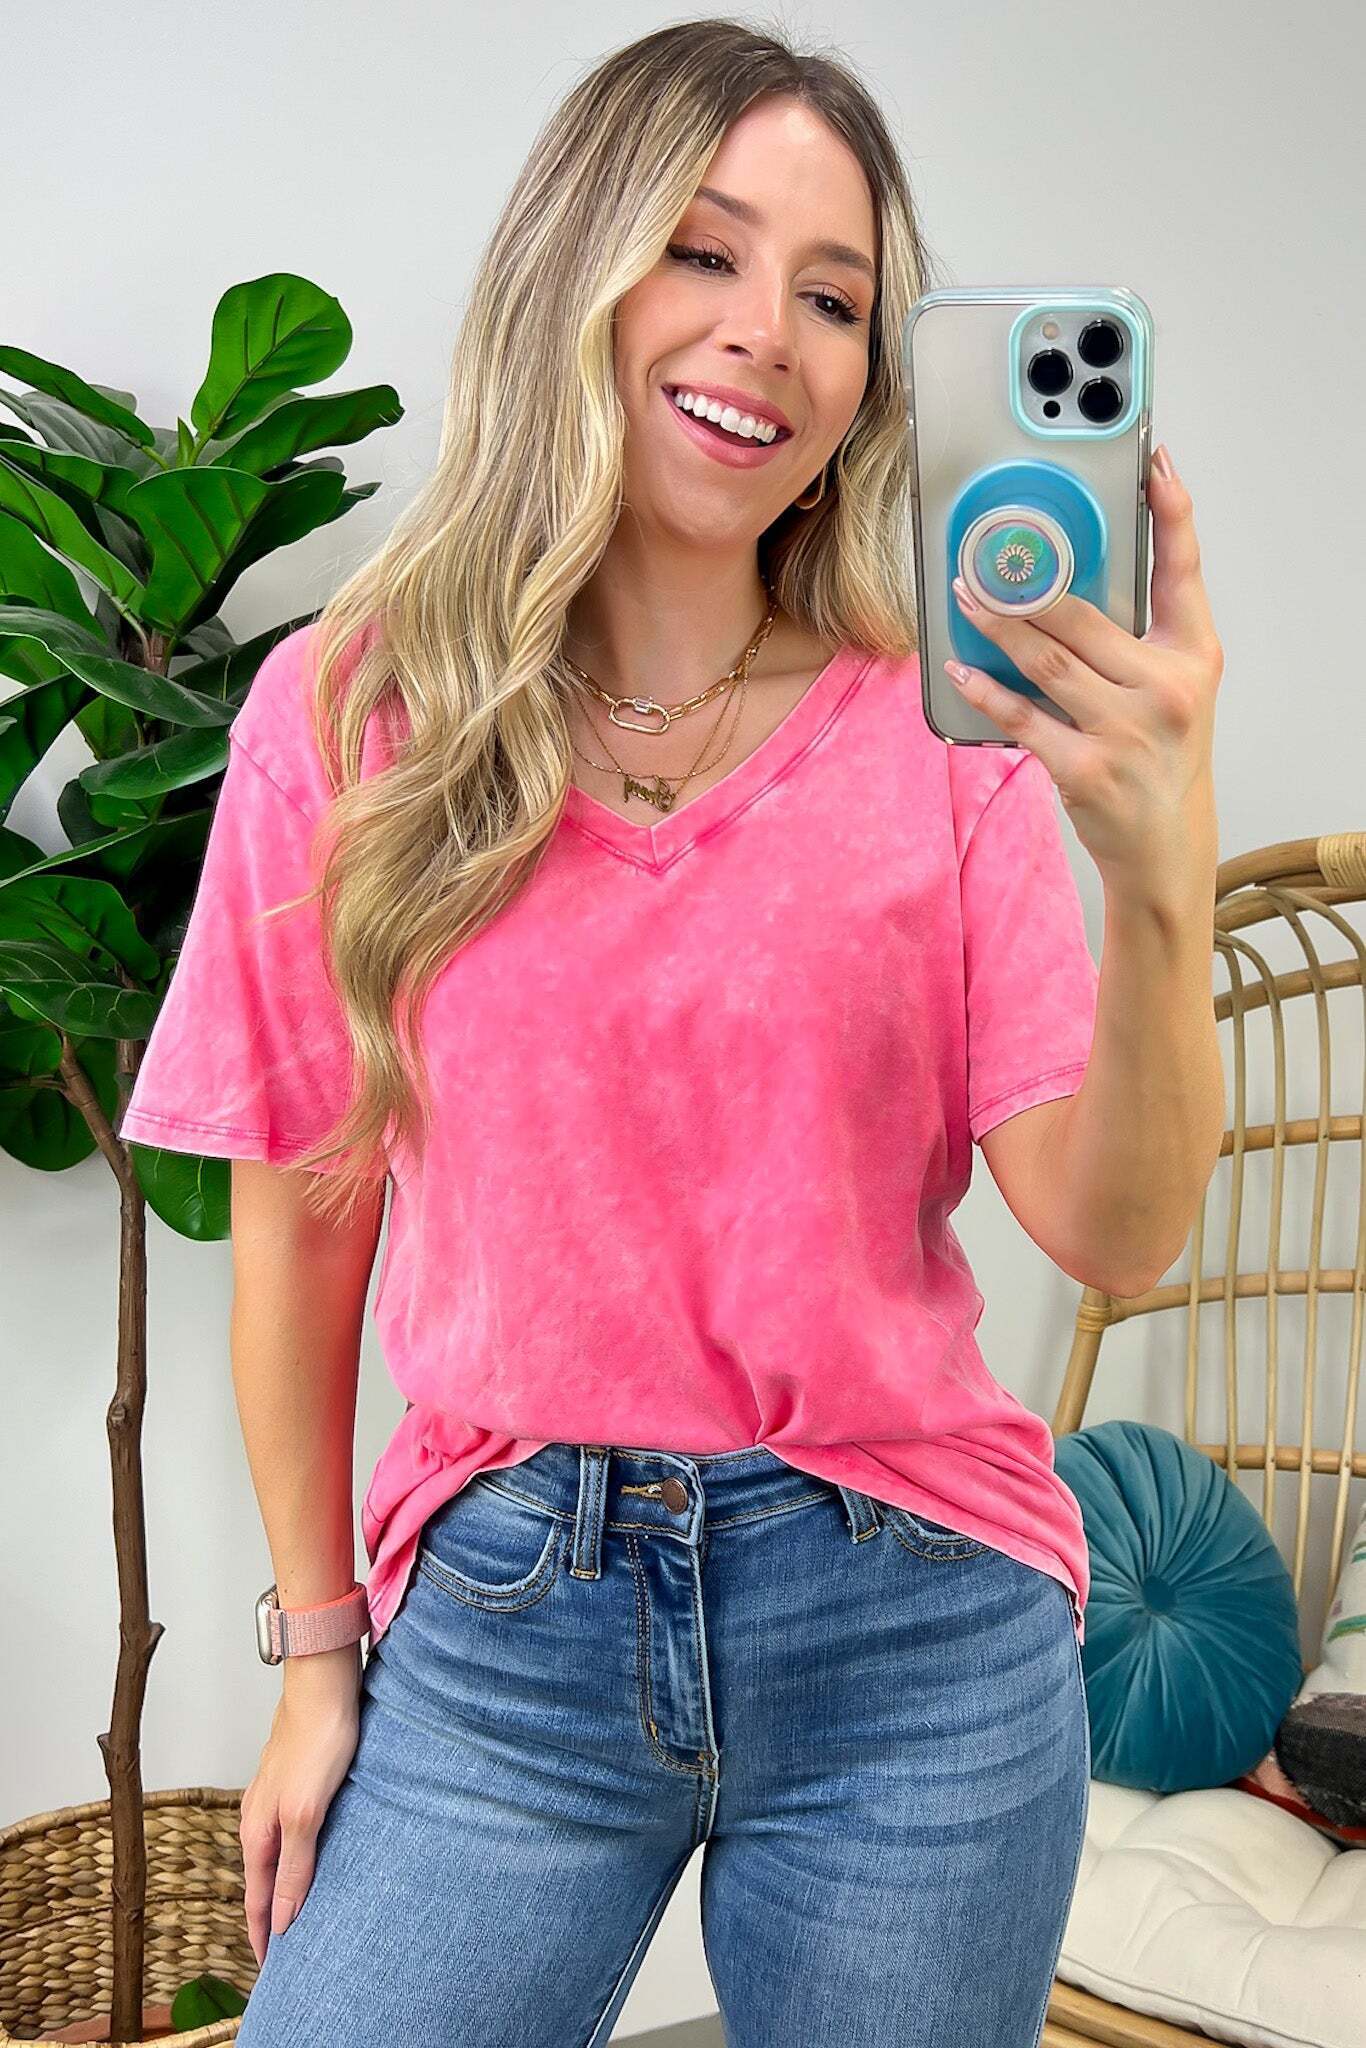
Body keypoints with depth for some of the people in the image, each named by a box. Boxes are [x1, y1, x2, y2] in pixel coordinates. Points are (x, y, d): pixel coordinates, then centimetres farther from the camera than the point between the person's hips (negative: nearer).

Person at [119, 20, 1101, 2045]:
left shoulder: (940, 734, -4)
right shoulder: (346, 715, -3)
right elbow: (297, 1226, 3)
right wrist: (322, 1647, 9)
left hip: (908, 1638, 1)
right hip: (503, 1624, 0)